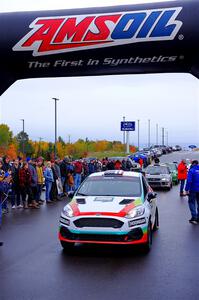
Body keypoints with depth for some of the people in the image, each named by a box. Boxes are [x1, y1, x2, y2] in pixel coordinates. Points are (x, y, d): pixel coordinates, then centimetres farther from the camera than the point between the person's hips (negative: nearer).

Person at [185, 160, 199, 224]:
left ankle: (194, 217, -5)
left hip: (193, 190, -5)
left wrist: (187, 189, -14)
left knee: (192, 202, 5)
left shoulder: (191, 170, -11)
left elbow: (189, 181, -19)